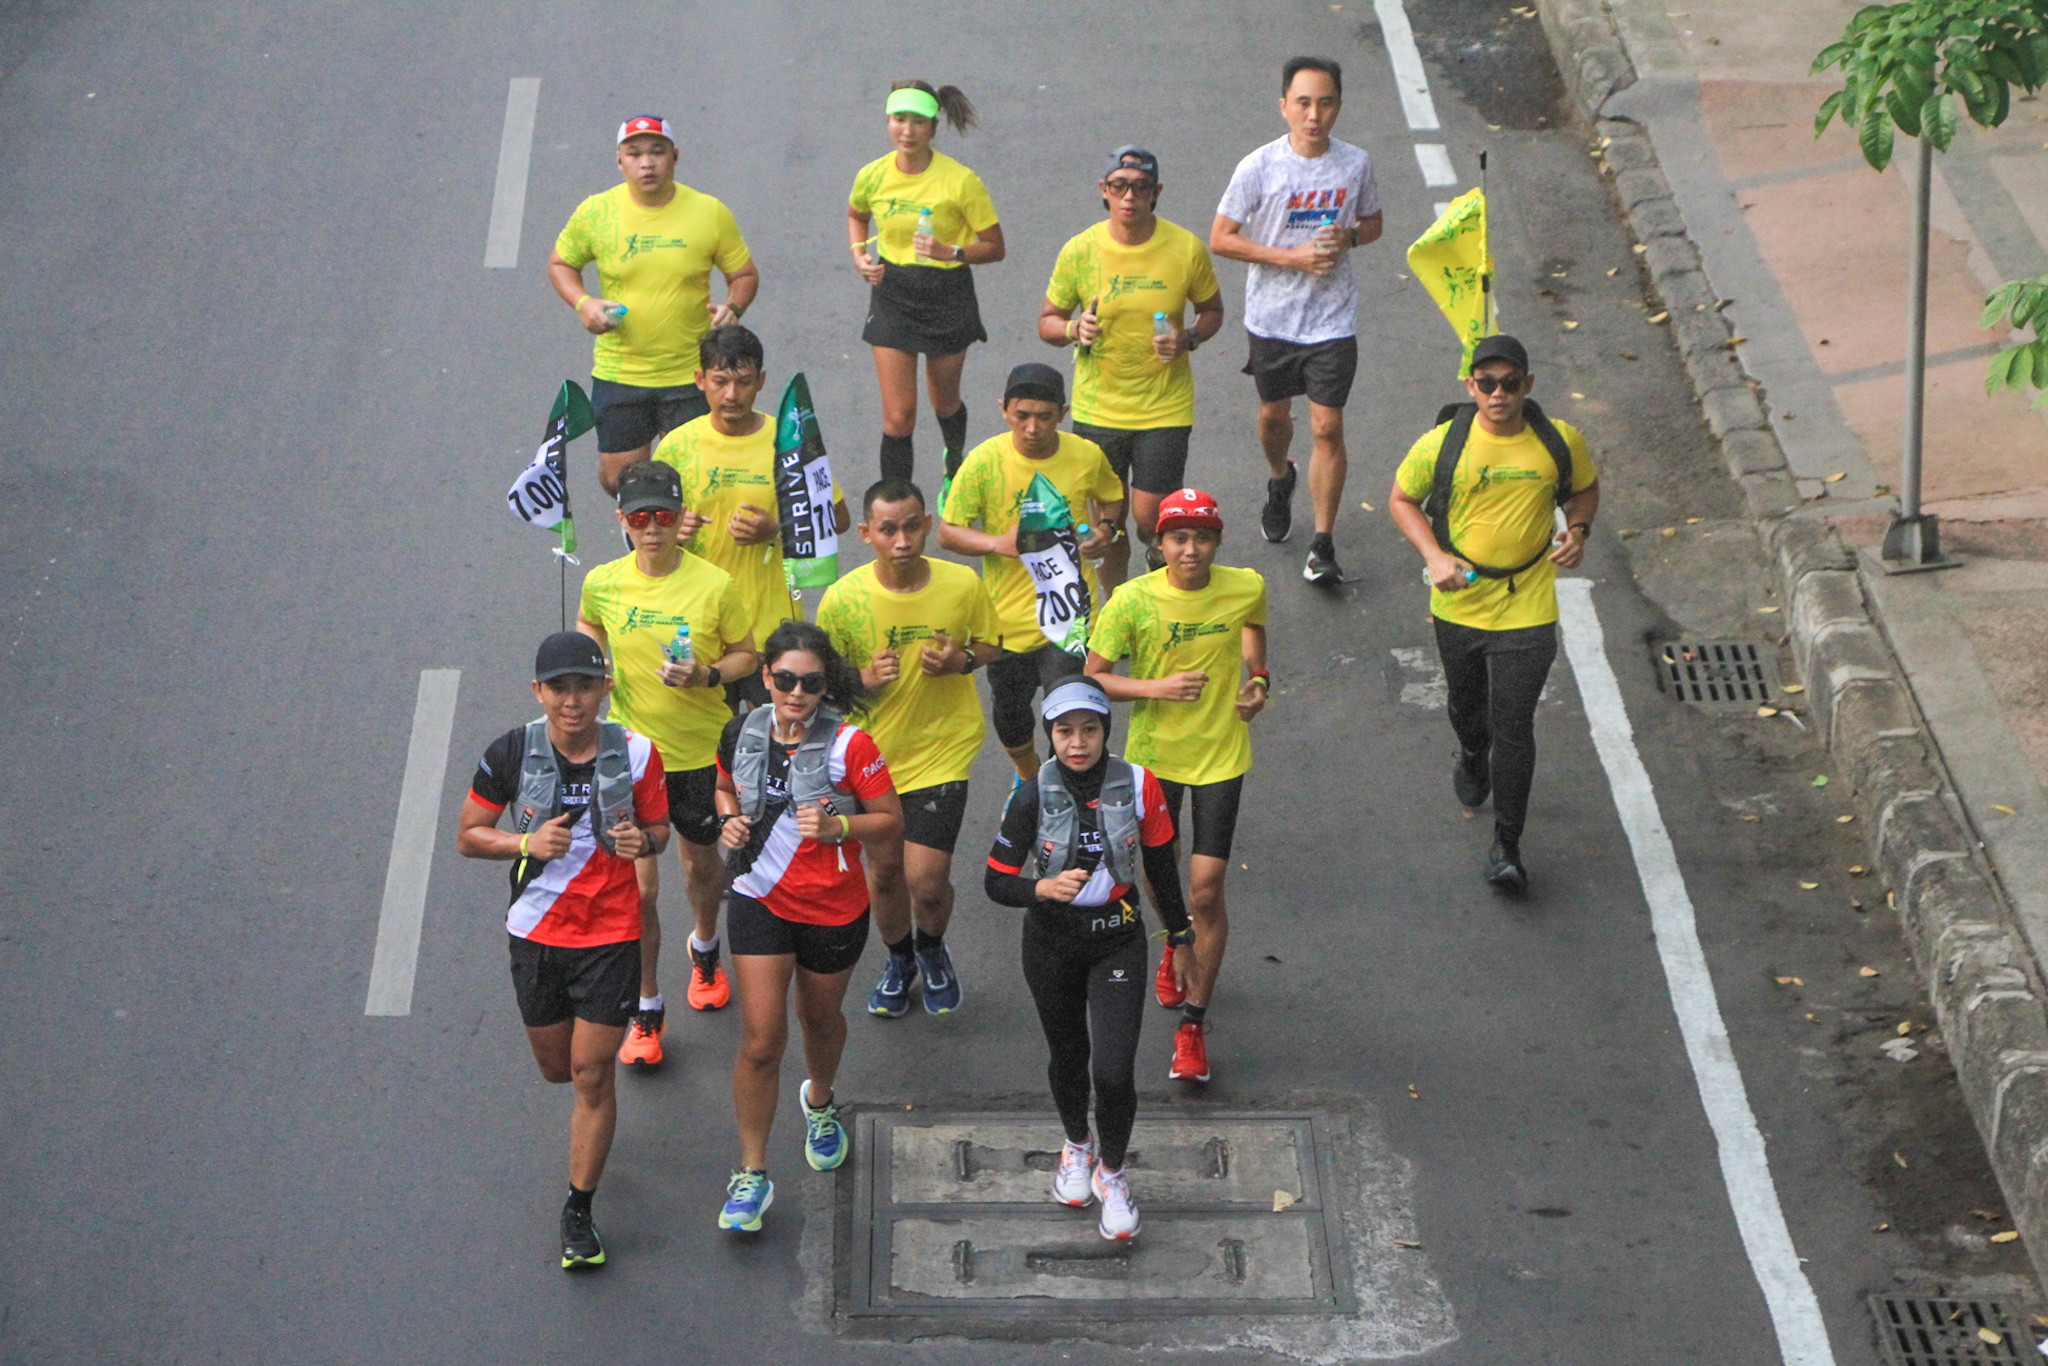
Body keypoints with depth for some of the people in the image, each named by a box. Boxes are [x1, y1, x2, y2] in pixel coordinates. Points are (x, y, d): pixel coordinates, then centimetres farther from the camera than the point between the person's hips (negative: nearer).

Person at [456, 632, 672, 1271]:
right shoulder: (511, 753, -9)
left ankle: (579, 1211, 12)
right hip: (536, 931, 2)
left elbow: (659, 825, 5)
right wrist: (527, 842, -19)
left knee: (592, 1074, -3)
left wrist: (642, 841, -19)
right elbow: (468, 837, -1)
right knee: (557, 1067, 15)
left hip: (611, 935, -2)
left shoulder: (636, 754, -10)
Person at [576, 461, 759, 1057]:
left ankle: (705, 949, 55)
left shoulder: (715, 585, -15)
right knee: (637, 886, -3)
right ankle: (646, 1010, 13)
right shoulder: (602, 583, -9)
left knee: (700, 862, 23)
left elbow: (746, 655, -2)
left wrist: (707, 676, -21)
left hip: (700, 751, 0)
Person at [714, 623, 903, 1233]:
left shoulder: (850, 745, -18)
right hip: (760, 902, 1)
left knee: (819, 1018, 22)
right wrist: (731, 821, -7)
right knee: (760, 1041, -6)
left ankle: (820, 1103, 56)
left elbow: (891, 819, -11)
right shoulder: (742, 734, -7)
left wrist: (836, 826, -28)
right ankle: (751, 1175, 4)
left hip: (834, 909, -1)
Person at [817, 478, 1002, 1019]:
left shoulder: (962, 585, -14)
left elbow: (990, 645, 4)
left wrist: (962, 661, -18)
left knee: (927, 880, -8)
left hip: (943, 748, -1)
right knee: (884, 869, 15)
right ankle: (899, 960, 46)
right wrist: (865, 680, -24)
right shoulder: (842, 599, -15)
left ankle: (932, 948, 28)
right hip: (873, 751, 1)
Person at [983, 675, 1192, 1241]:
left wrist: (1180, 936, 12)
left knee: (1114, 1071, -9)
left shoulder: (1138, 786, -11)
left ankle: (1111, 1172, 17)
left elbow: (1162, 865, 3)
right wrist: (1044, 887, -29)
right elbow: (997, 881, -9)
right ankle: (1078, 1143, 49)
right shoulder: (1032, 797, -13)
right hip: (1052, 941, 1)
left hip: (1117, 939, -1)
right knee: (1067, 1054, 19)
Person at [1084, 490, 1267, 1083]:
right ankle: (1176, 947, 53)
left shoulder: (1245, 588, -10)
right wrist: (1156, 688, -24)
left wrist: (1258, 677, -2)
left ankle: (1193, 1023, 6)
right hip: (1154, 752, 0)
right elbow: (1092, 677, -10)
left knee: (1206, 889, -6)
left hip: (1221, 755, 0)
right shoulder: (1133, 601, -16)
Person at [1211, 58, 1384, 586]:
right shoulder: (1258, 168, -12)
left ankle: (1324, 545, 2)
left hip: (1333, 319, 0)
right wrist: (1292, 256, -18)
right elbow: (1221, 239, -8)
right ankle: (1280, 481, 53)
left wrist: (1346, 237, -12)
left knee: (1327, 427, -6)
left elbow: (1373, 224, 12)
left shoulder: (1356, 164, -4)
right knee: (1274, 413, 19)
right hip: (1272, 317, 0)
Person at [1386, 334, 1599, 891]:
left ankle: (1507, 845, 5)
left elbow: (1585, 489, 12)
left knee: (1513, 726, -6)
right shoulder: (1442, 444, -11)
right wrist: (1434, 556, -12)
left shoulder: (1559, 442, -8)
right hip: (1459, 603, 2)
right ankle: (1472, 759, 60)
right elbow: (1402, 498, 3)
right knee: (1465, 706, 23)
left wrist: (1578, 530, -9)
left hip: (1527, 610, -2)